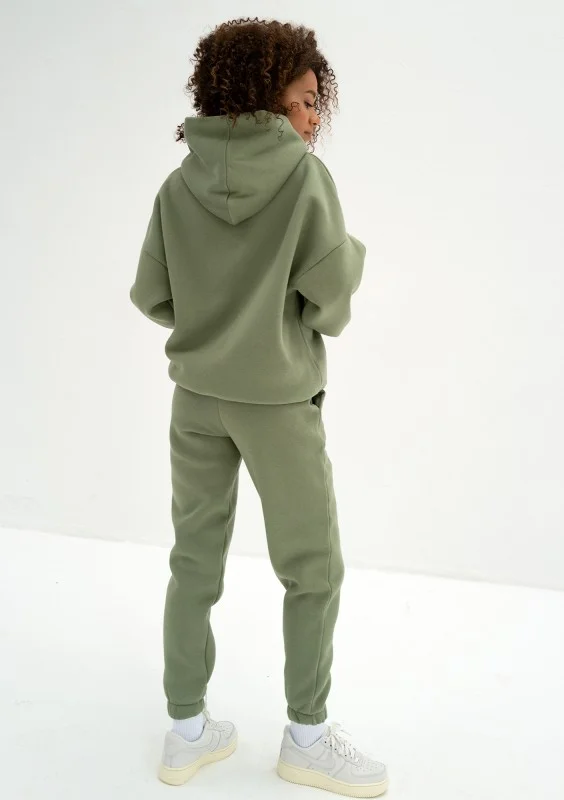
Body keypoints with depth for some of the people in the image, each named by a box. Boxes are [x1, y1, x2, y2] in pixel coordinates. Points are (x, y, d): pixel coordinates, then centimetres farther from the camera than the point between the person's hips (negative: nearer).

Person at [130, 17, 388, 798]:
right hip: (279, 398, -4)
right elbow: (330, 288, -13)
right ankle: (307, 736, 22)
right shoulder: (305, 175, -13)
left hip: (197, 395, 5)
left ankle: (187, 730, 24)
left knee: (195, 563, 13)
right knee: (313, 570, 11)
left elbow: (152, 295, 2)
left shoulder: (179, 185, 0)